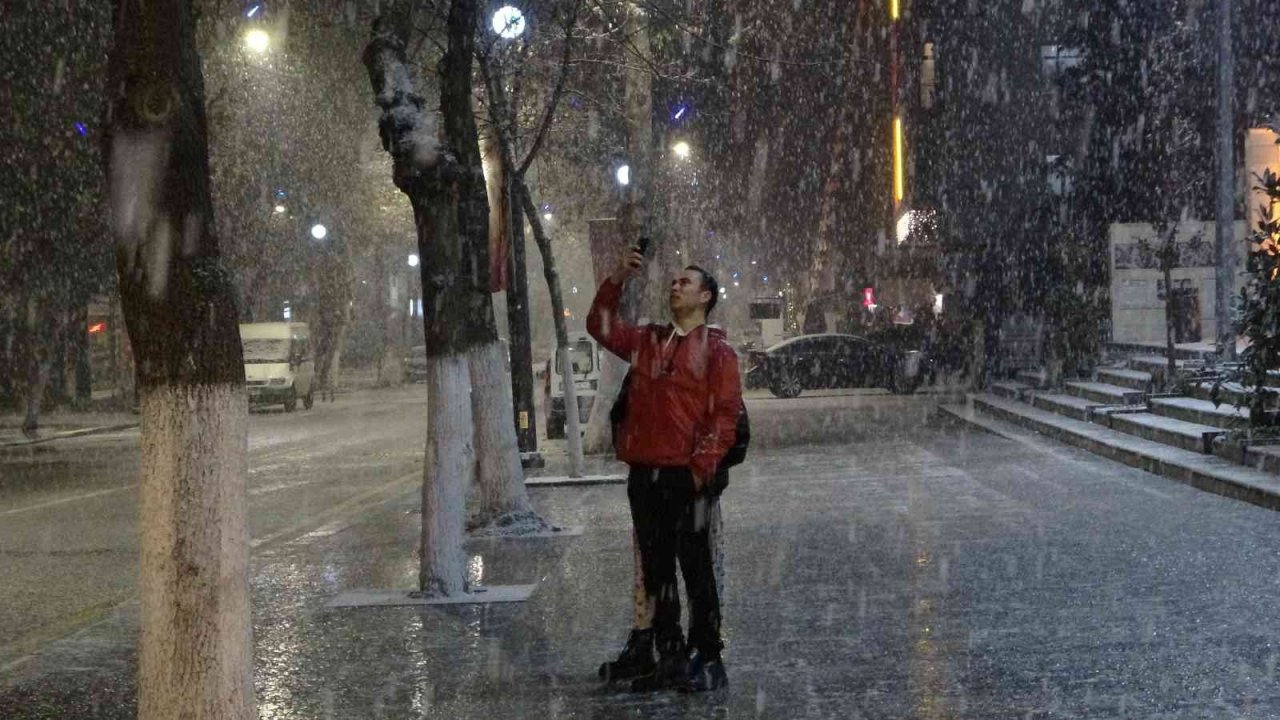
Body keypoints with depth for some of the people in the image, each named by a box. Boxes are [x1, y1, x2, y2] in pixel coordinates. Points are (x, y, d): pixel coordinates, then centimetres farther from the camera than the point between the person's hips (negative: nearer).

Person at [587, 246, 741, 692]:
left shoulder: (716, 349, -2)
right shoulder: (648, 342, 16)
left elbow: (726, 413, -7)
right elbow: (601, 327, 14)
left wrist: (703, 464, -14)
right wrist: (617, 280, 3)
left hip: (688, 476, -6)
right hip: (645, 472, 6)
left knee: (696, 568, -1)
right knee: (655, 569, 9)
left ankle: (707, 659, 6)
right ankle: (668, 656, 16)